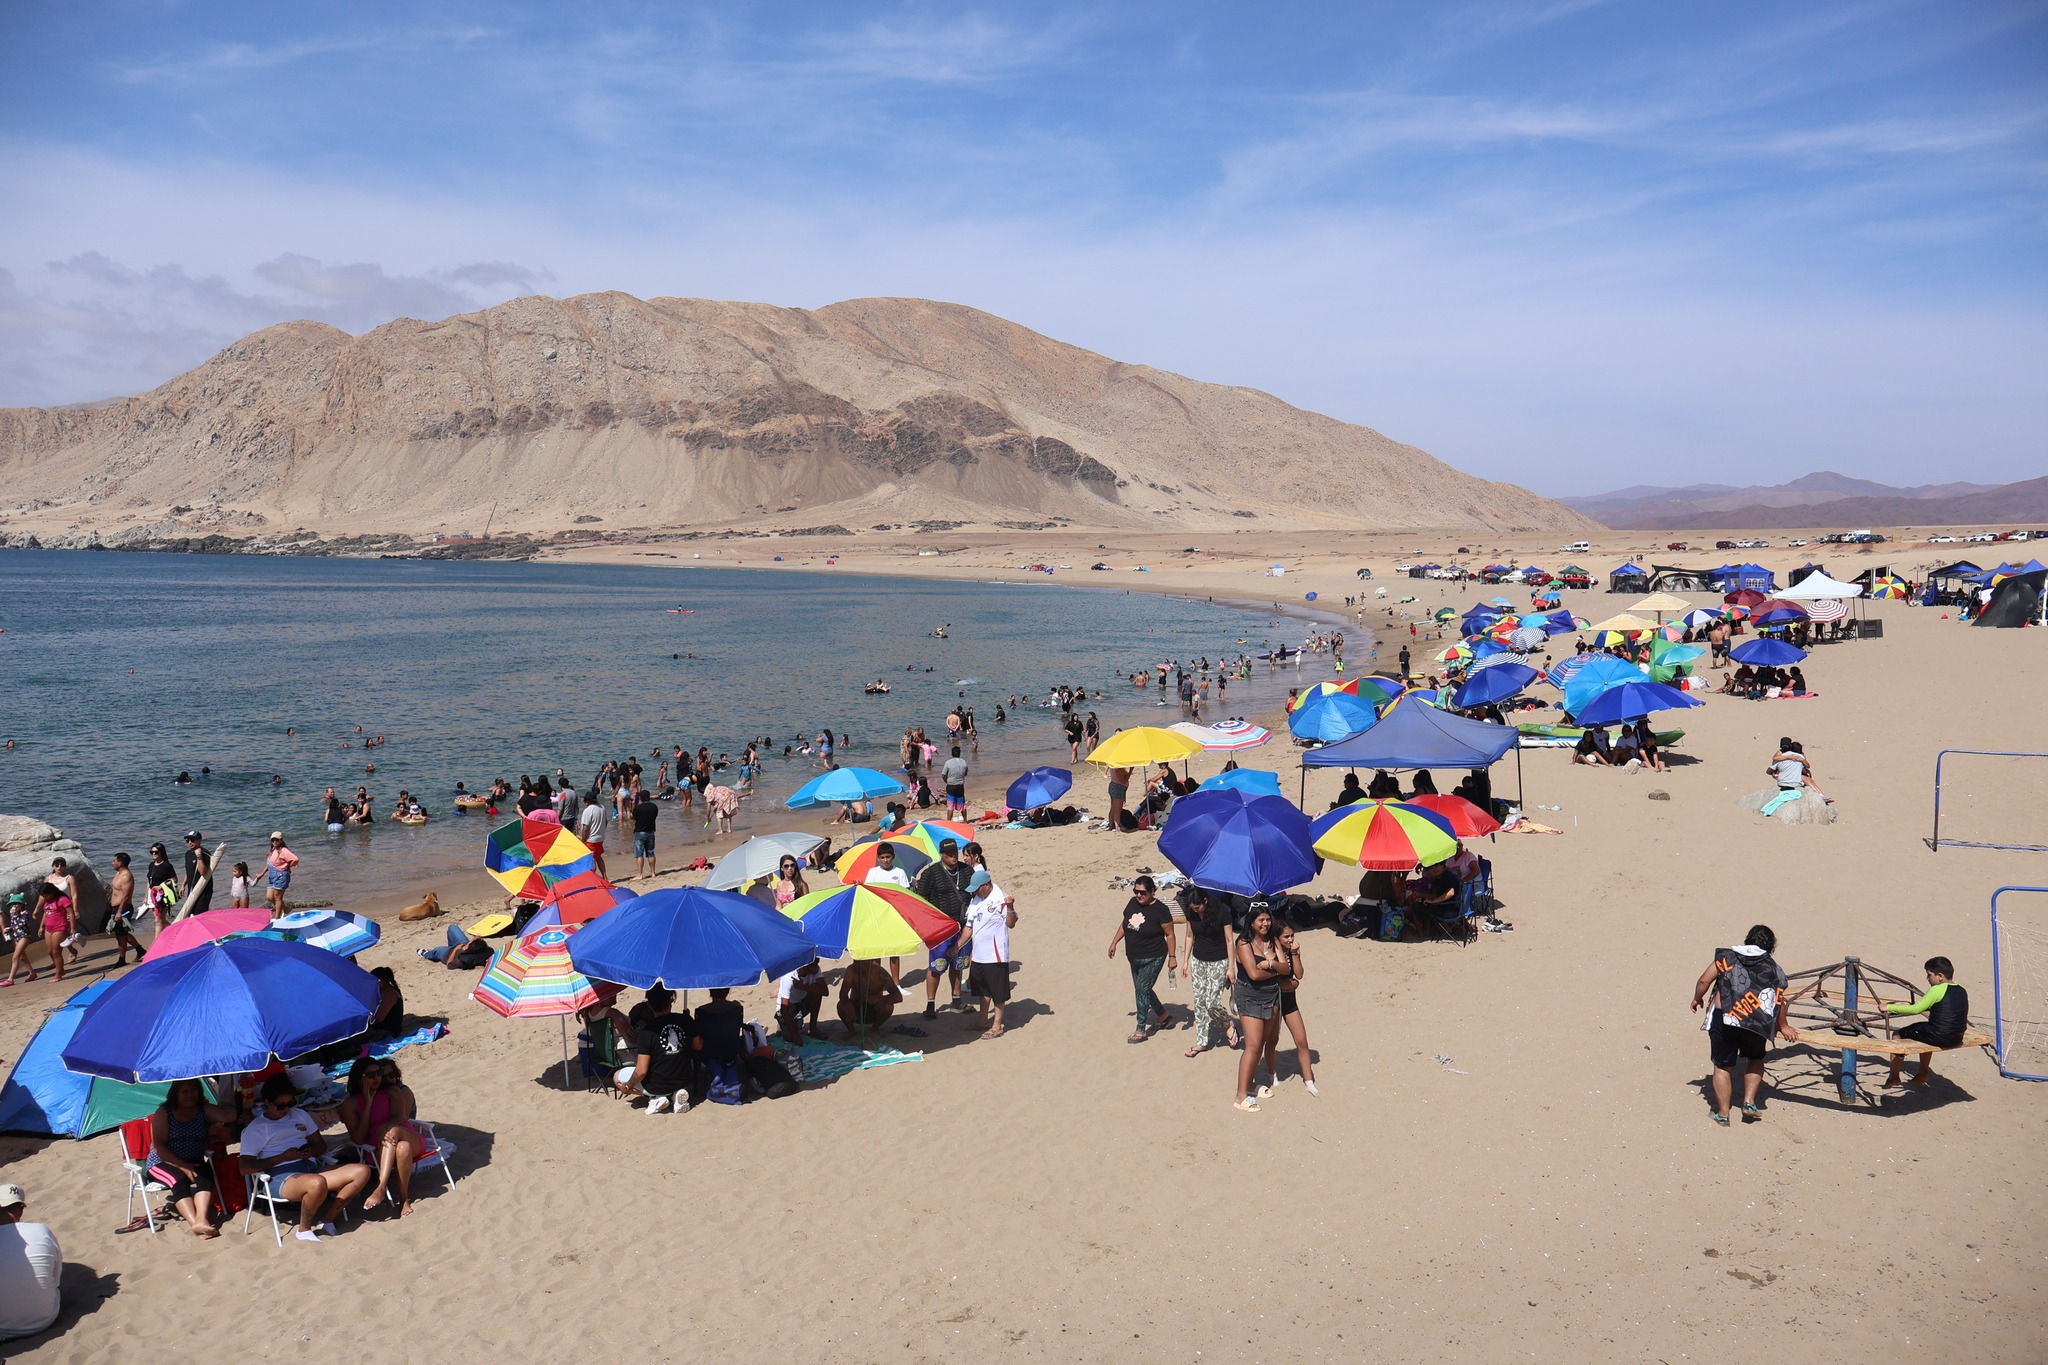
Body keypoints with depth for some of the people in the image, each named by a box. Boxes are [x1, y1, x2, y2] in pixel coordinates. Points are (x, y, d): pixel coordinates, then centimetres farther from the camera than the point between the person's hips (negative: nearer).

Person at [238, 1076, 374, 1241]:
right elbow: (245, 1167, -4)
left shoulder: (300, 1115, 24)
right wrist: (283, 1157, -11)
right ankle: (304, 1229, -12)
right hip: (281, 1177, -6)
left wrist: (312, 1151, 1)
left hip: (312, 1169, 6)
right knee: (317, 1183, -40)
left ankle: (327, 1219, -11)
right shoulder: (255, 1128, 6)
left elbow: (321, 1144, 26)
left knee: (362, 1171, -15)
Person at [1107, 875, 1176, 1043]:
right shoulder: (1133, 903, -1)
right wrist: (1114, 942, 12)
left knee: (1142, 990, -7)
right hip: (1134, 958, 7)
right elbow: (1124, 924, 13)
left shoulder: (1160, 910, -18)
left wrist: (1172, 957, -13)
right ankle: (1163, 1016, 35)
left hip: (1152, 959, -7)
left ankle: (1141, 1030, 3)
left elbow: (1169, 934, -12)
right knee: (1142, 989, 15)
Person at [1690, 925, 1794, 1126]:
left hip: (1722, 1019, -1)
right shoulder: (1775, 970, 11)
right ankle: (1749, 1102, 19)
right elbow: (1779, 1003, 11)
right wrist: (1783, 1027, 28)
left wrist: (1697, 999, 20)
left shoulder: (1728, 957, 9)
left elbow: (1704, 981, 2)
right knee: (1756, 1059, 29)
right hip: (1755, 1026, 1)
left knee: (1722, 1066, 10)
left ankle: (1722, 1115, 13)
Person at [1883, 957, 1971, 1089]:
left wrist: (1889, 1007, -11)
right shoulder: (1962, 990, 7)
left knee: (1899, 1035, 10)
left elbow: (1915, 1009, -17)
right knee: (1925, 1029, 36)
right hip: (1957, 1039, 8)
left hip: (1938, 1038, -8)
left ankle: (1893, 1077, 19)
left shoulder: (1937, 990, -16)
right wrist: (1927, 1010, 29)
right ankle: (1922, 1073, 44)